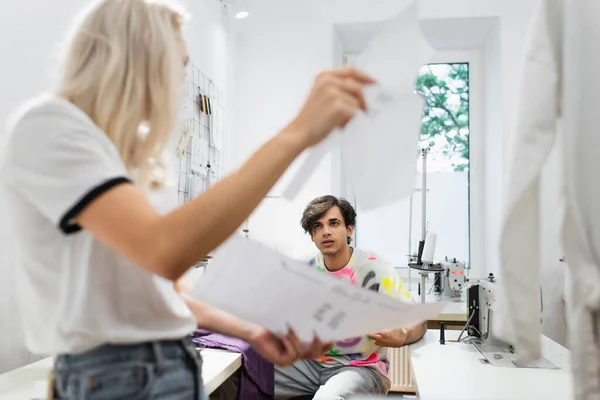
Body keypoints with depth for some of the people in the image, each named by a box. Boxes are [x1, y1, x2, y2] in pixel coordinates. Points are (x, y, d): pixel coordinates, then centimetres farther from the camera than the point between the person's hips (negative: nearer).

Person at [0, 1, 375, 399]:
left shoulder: (126, 155, 13)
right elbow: (165, 252, -29)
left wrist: (251, 332, 7)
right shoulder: (48, 127, -13)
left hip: (178, 365, 8)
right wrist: (296, 134, -28)